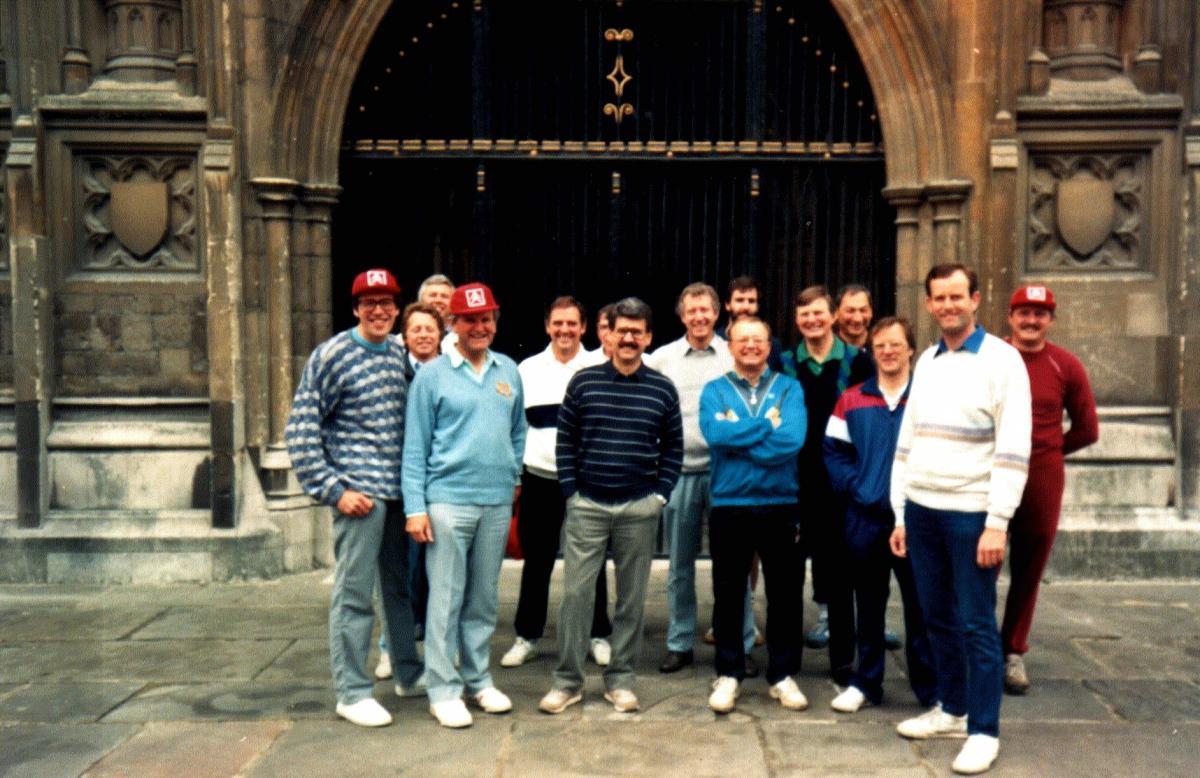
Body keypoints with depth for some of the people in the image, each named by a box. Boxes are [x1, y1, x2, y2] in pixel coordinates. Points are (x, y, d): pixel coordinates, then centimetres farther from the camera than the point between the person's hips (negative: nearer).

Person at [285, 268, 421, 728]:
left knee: (403, 586, 17)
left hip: (401, 491, 6)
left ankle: (410, 674, 33)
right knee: (354, 593, 1)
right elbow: (300, 428, -10)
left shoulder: (400, 353, 10)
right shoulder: (333, 355, -8)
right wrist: (333, 490, -13)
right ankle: (352, 693, 13)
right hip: (361, 493, -6)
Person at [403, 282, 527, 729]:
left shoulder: (509, 371, 11)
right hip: (448, 500, -4)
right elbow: (415, 446, -3)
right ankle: (443, 690, 9)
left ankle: (479, 679, 25)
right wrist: (415, 507, -9)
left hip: (498, 502, 4)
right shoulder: (432, 375, -2)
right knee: (445, 599, -1)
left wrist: (513, 475, 11)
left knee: (484, 598, 13)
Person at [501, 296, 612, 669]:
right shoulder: (527, 369, 7)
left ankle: (599, 635, 21)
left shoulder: (600, 369, 1)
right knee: (537, 561, 9)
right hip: (539, 478, 1)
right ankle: (527, 636, 20)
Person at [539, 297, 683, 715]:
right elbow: (565, 440, 4)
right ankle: (567, 680, 11)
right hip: (587, 506, -1)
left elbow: (673, 448, 9)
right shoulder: (584, 381, 1)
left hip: (640, 509, 1)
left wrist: (660, 493, 1)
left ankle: (620, 679, 21)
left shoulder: (662, 389, 3)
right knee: (576, 593, -1)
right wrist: (570, 490, -2)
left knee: (632, 597, 8)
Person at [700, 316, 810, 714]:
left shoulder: (789, 388, 4)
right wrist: (766, 423, -13)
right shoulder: (714, 390, 4)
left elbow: (792, 439, -14)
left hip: (781, 506, 0)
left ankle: (783, 674, 23)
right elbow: (714, 433, -17)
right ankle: (728, 674, 22)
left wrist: (738, 435, -12)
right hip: (729, 506, 0)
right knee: (728, 595, 8)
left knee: (785, 595, 8)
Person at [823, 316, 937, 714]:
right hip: (866, 518, 2)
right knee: (868, 606, 12)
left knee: (920, 604, 4)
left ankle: (930, 688, 17)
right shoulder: (851, 400, 8)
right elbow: (833, 451, 6)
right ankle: (866, 683, 24)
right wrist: (854, 487, -6)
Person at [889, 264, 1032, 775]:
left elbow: (1013, 450, -11)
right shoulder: (926, 361, 12)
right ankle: (952, 710, 28)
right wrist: (900, 514, 11)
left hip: (970, 512, -6)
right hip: (921, 509, 6)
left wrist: (997, 523, -16)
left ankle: (984, 731, 11)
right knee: (937, 617, 14)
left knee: (976, 624, 0)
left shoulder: (1001, 359, -5)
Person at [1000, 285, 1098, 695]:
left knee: (1028, 571, 8)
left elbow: (1087, 429, 10)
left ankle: (1013, 653, 21)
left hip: (1042, 480, 1)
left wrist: (1042, 452, 8)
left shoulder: (1066, 366, 3)